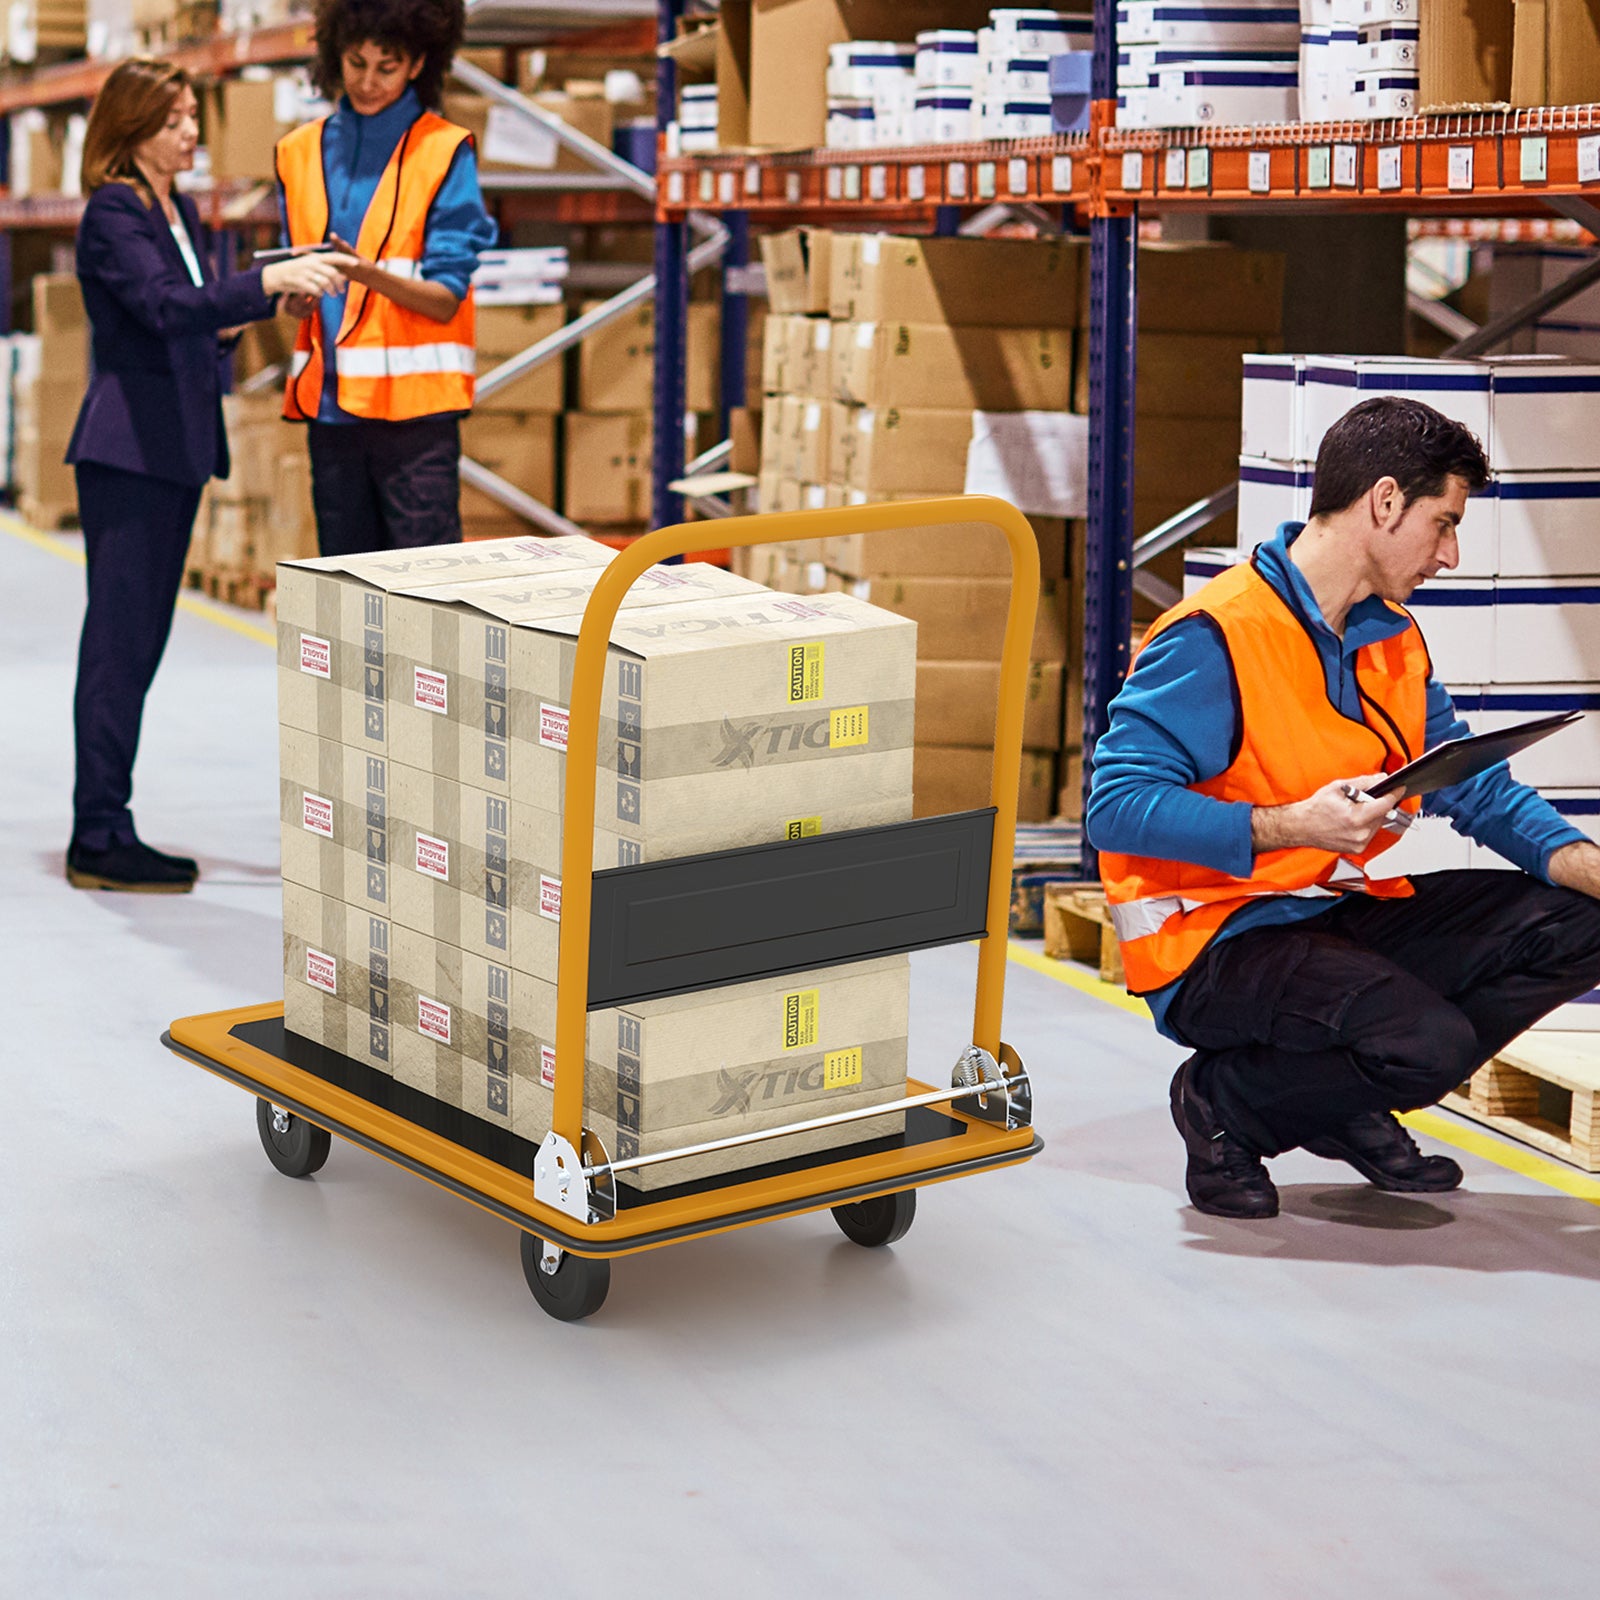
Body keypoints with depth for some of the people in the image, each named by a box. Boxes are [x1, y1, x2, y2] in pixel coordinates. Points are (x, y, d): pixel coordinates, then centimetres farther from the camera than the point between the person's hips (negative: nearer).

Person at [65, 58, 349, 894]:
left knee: (140, 639, 10)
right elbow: (164, 306, -26)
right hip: (126, 447, -9)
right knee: (118, 639, -8)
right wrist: (266, 282, -32)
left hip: (176, 446, 9)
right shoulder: (112, 214, -11)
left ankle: (109, 827, 16)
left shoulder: (180, 211, 16)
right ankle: (97, 839, -4)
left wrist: (238, 317, 4)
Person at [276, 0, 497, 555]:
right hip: (329, 400, 5)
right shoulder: (301, 153, 15)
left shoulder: (444, 151, 0)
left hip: (414, 403, -5)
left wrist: (370, 274, -23)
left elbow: (445, 298, -6)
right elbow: (299, 302, 14)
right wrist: (299, 289, -10)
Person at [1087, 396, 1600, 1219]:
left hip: (1338, 915, 9)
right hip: (1214, 945, -9)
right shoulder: (1215, 639, -18)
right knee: (1431, 1042, -30)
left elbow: (1481, 790, 10)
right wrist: (1291, 828, -31)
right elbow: (1117, 804, -24)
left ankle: (1350, 1109, 8)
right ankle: (1224, 1104, -2)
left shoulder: (1394, 640, 9)